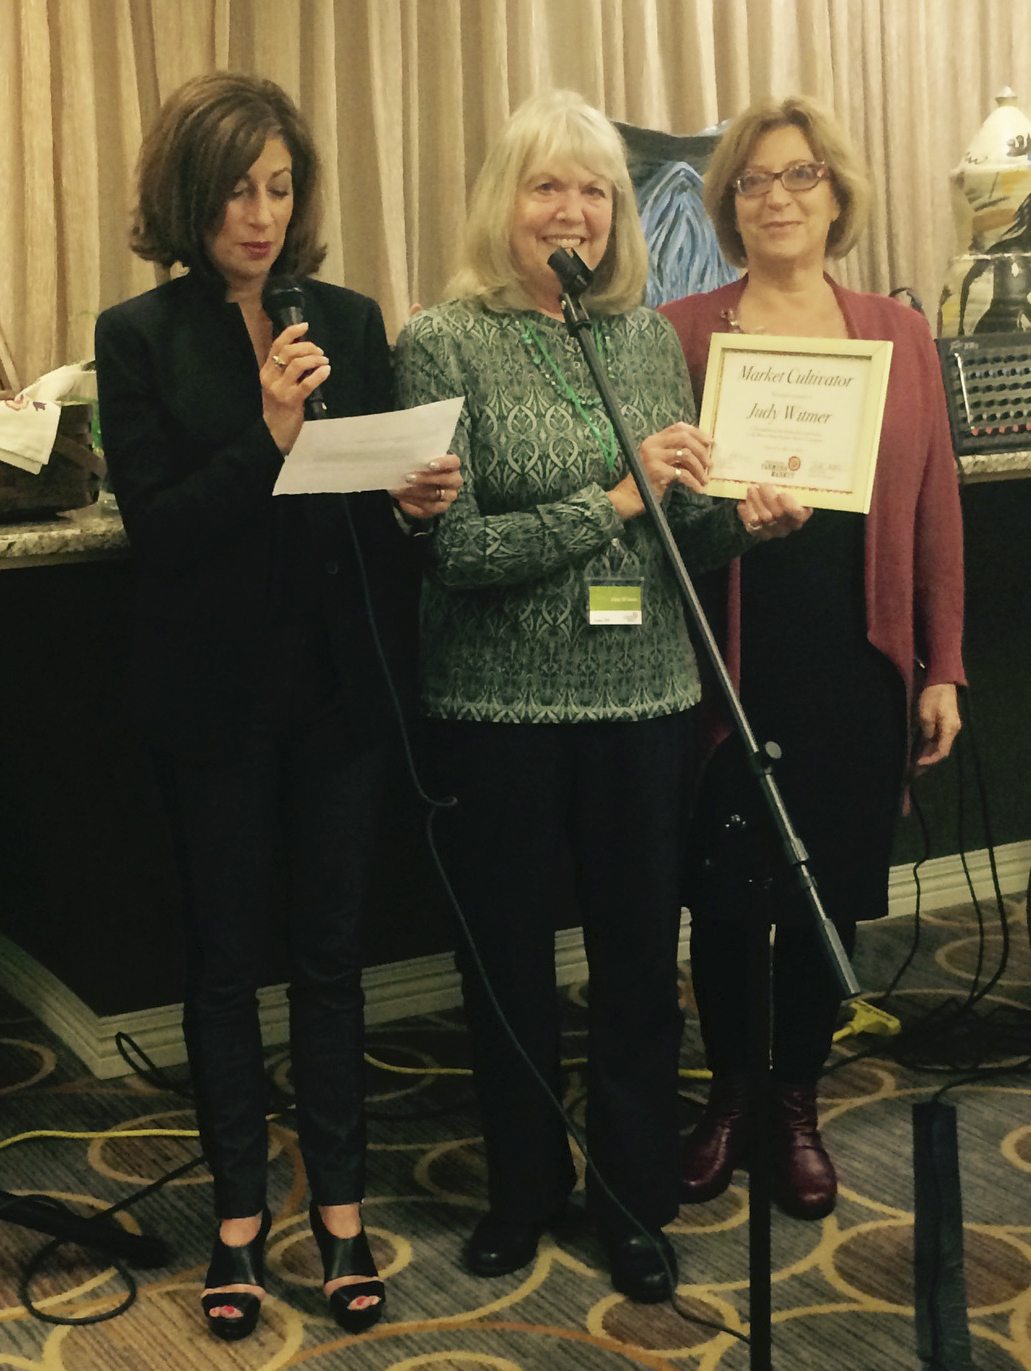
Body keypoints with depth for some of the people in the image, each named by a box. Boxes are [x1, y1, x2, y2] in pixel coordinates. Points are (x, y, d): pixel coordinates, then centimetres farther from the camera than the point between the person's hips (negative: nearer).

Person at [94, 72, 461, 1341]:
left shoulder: (349, 321, 4)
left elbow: (382, 498, 9)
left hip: (340, 679, 2)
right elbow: (153, 523, -11)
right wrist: (266, 438, -23)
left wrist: (418, 496, -14)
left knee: (331, 949, 10)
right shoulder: (140, 336, -4)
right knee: (223, 954, 11)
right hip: (215, 692, -2)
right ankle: (238, 1210, 25)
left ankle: (339, 1201, 24)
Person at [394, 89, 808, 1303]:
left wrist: (739, 520, -10)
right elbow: (453, 546, -15)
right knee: (508, 959, 12)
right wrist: (612, 498, -21)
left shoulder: (652, 336, 5)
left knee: (640, 954, 10)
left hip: (643, 699, 3)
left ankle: (636, 1199, 29)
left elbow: (680, 528, 11)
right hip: (500, 706, -3)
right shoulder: (444, 342, -7)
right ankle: (523, 1187, 32)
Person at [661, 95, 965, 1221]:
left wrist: (942, 668, 5)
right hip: (729, 662, -1)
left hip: (857, 663, 2)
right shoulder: (682, 333, 0)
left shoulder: (897, 336, 7)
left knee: (829, 894, 9)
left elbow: (935, 512, 7)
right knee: (722, 893, 6)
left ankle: (796, 1104, 28)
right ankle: (729, 1096, 29)